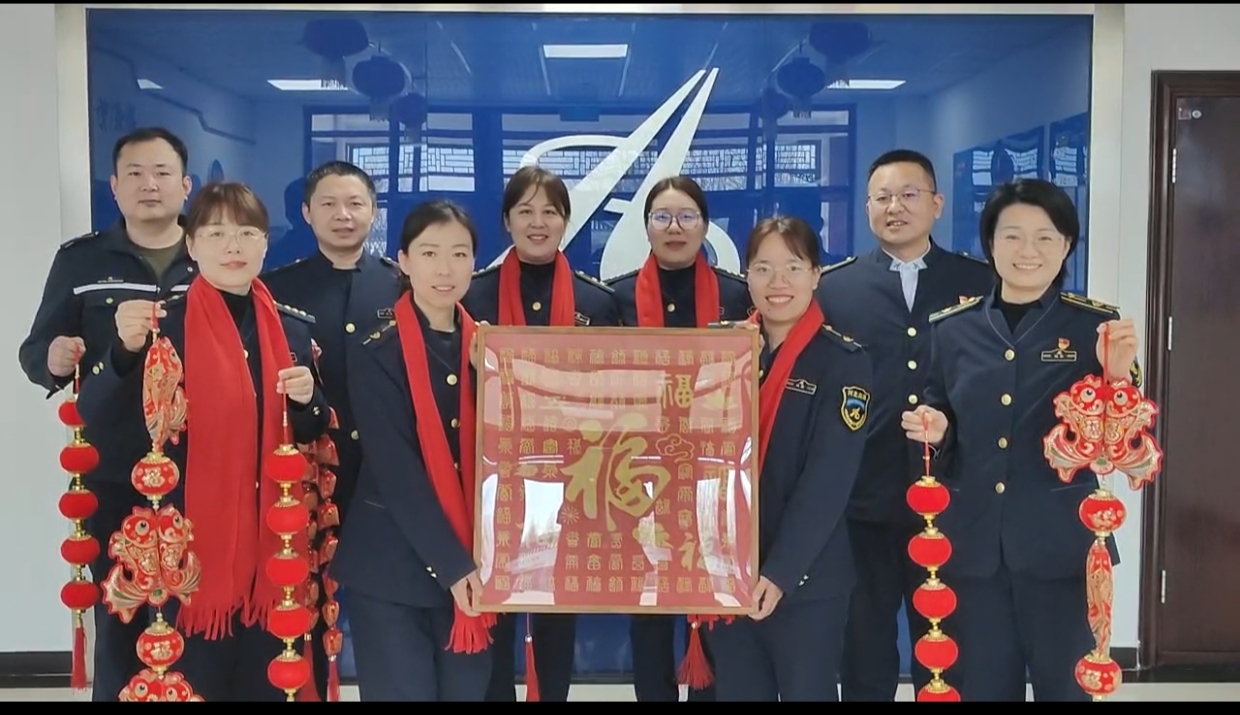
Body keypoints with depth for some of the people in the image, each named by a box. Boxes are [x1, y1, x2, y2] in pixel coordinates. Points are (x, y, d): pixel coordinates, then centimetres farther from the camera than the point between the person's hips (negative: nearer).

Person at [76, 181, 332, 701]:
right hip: (191, 545, -3)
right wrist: (126, 349, -33)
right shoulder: (164, 324, -6)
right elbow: (94, 413, -15)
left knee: (269, 682, 13)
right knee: (193, 683, 4)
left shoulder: (294, 329, 6)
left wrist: (308, 400, -9)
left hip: (273, 541, 4)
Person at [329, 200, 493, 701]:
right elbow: (395, 470, -13)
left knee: (468, 690, 10)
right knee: (403, 691, 2)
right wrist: (451, 564, -17)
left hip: (477, 567, 4)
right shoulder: (377, 352, -6)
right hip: (393, 566, -4)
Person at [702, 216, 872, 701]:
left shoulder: (844, 361, -6)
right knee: (737, 692, 13)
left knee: (805, 692, 7)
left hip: (806, 580, -4)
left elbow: (828, 479, -14)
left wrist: (781, 571, -20)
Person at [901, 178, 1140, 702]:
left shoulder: (1095, 326, -2)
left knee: (1066, 685, 11)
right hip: (973, 545, 2)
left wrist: (1117, 376, -20)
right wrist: (936, 432, -9)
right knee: (982, 686, 12)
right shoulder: (952, 328, 4)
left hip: (1061, 545, -2)